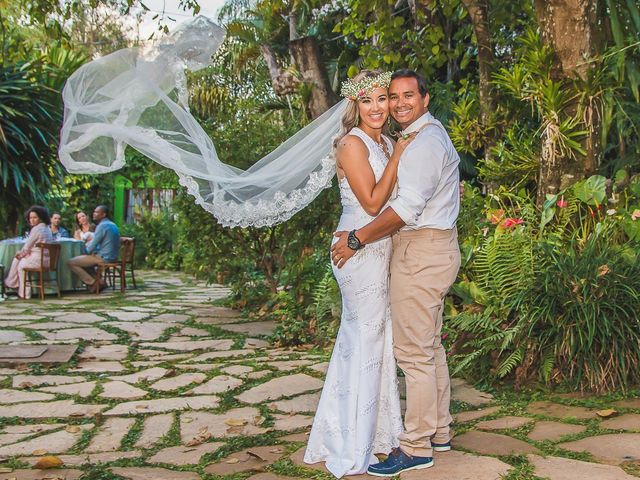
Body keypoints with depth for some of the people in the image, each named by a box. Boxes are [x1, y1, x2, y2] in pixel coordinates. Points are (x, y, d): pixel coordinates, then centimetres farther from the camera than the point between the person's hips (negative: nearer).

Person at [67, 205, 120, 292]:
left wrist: (88, 251, 6)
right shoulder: (112, 225, 15)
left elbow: (92, 245, -14)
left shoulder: (102, 226, -16)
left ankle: (93, 283, -7)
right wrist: (94, 251, 12)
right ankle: (98, 281, 14)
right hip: (113, 257, 10)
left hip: (104, 258, -10)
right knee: (83, 258, 30)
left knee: (71, 263, -7)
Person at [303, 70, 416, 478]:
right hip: (361, 249, -9)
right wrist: (398, 157, -12)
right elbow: (373, 203, -17)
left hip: (381, 249, 9)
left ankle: (377, 431, 29)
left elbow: (393, 198, 13)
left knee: (379, 339, 15)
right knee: (364, 342, -2)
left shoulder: (385, 143, 14)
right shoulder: (353, 143, -12)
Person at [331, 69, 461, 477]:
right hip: (434, 247, 11)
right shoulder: (432, 134, 19)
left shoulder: (424, 141, -14)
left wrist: (357, 239, -18)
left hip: (421, 251, -11)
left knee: (414, 351, -6)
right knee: (430, 346, 16)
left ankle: (417, 447, 1)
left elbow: (408, 207, -23)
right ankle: (439, 432, 26)